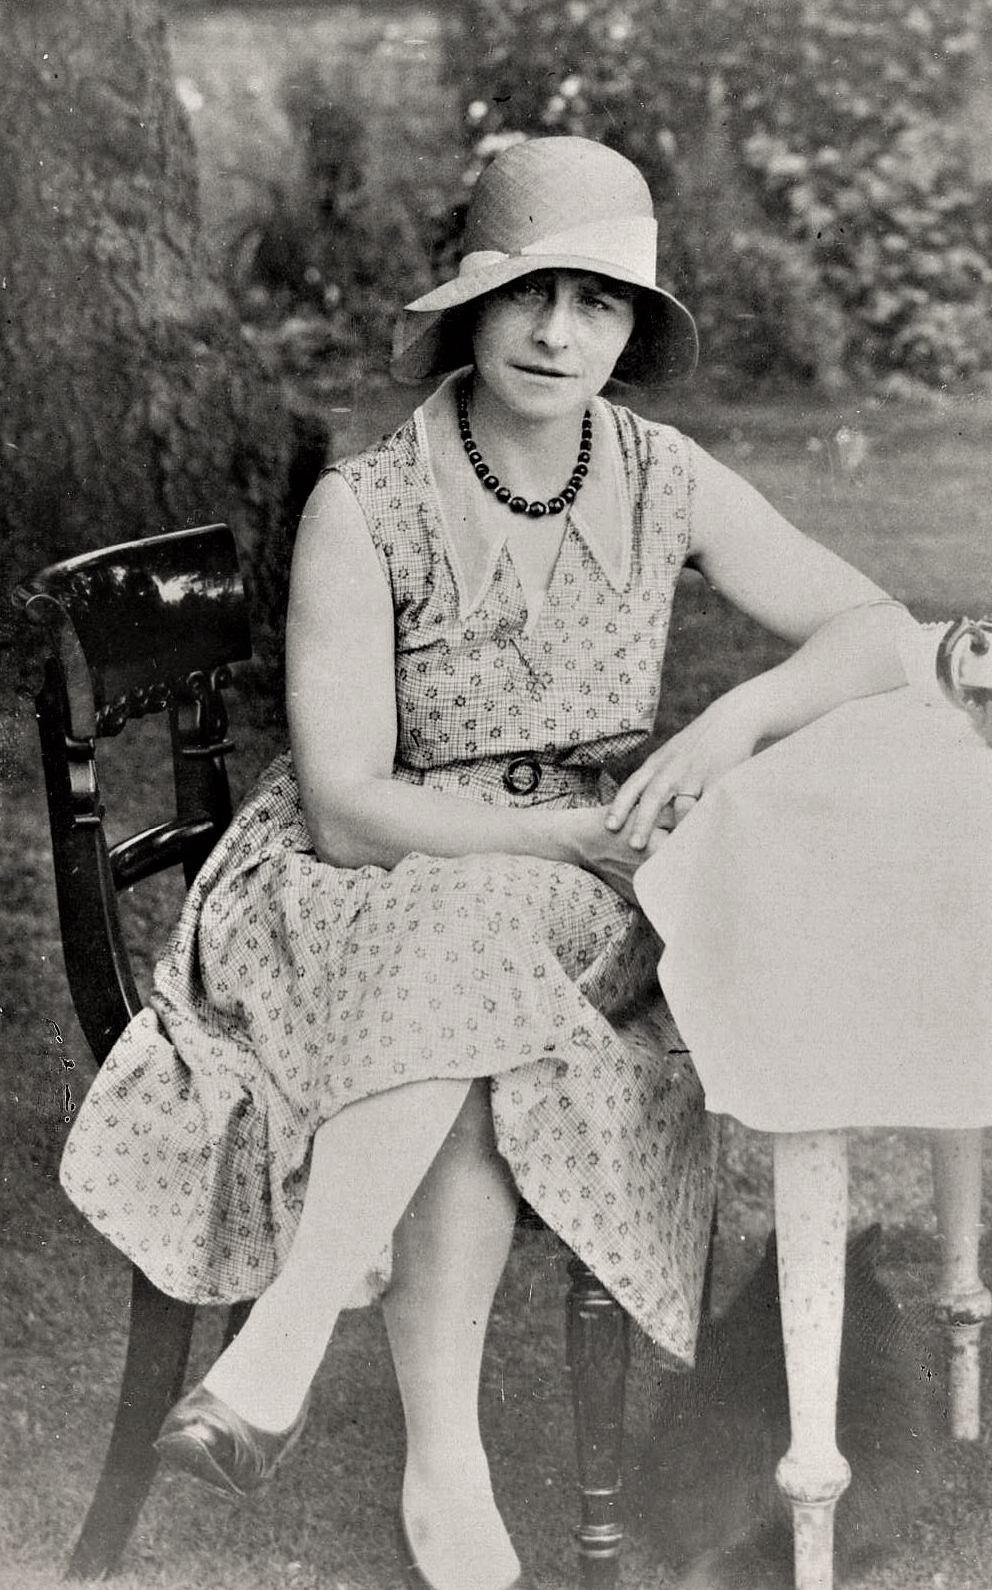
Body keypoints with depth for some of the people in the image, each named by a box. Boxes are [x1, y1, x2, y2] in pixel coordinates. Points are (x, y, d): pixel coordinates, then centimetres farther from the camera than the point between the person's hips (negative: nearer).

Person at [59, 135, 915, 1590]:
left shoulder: (662, 482, -1)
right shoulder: (364, 511, -11)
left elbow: (876, 632, 2)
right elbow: (346, 808, -15)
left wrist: (735, 720, -17)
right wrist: (575, 832, -22)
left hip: (583, 920, 2)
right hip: (361, 896, -2)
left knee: (471, 946, -33)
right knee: (464, 948, -36)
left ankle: (285, 1341, -30)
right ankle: (444, 1460, -33)